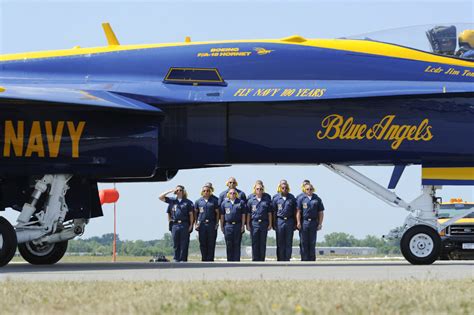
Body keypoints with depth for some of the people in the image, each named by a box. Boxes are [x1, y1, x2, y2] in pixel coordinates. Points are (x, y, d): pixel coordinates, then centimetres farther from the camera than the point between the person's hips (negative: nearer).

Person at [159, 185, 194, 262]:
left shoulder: (188, 202, 5)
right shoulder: (172, 201, 12)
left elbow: (191, 214, 3)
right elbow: (161, 197, 12)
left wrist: (191, 225, -4)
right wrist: (170, 191, 5)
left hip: (184, 225, -3)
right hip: (175, 225, 3)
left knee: (184, 244, -2)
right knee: (176, 244, 5)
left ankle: (183, 259, 0)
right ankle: (176, 259, 11)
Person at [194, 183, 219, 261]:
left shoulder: (214, 201, 5)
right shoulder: (198, 201, 8)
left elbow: (217, 213, 5)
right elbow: (195, 213, 12)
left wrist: (217, 223, -2)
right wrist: (196, 223, 3)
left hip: (211, 224, -1)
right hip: (201, 224, 1)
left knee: (211, 243, -1)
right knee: (202, 243, 2)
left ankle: (210, 259, 3)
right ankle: (204, 259, 8)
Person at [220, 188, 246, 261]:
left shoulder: (241, 202, 6)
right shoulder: (224, 203, 9)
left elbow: (243, 215, 5)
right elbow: (222, 216, 10)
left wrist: (242, 226, -2)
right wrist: (222, 226, 5)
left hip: (238, 225, -1)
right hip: (228, 226, 1)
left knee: (237, 244, -1)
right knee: (229, 245, 2)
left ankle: (236, 260, 2)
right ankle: (229, 261, 7)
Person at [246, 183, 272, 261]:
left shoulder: (267, 201, 7)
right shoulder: (251, 201, 6)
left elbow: (269, 213, 8)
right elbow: (248, 214, 6)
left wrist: (270, 224, 3)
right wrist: (248, 224, 1)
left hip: (264, 223, 1)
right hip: (254, 223, -1)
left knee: (263, 243, 4)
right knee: (255, 243, -1)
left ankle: (262, 260, 9)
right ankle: (255, 260, 3)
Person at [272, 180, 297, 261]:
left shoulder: (291, 197, 8)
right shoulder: (276, 197, 4)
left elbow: (295, 211, 11)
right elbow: (273, 212, 5)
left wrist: (295, 223, 7)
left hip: (289, 221, 1)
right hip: (280, 221, -1)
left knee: (288, 243, 2)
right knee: (280, 243, 0)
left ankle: (287, 260, 6)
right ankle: (280, 260, 4)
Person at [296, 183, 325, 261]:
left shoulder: (317, 199, 8)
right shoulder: (302, 199, 5)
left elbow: (321, 213, 8)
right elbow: (298, 212, 2)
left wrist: (320, 224, 0)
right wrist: (298, 222, -8)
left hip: (313, 222, 1)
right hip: (304, 222, -1)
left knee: (312, 243, 4)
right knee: (304, 243, -1)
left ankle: (312, 259, 10)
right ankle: (304, 259, 3)